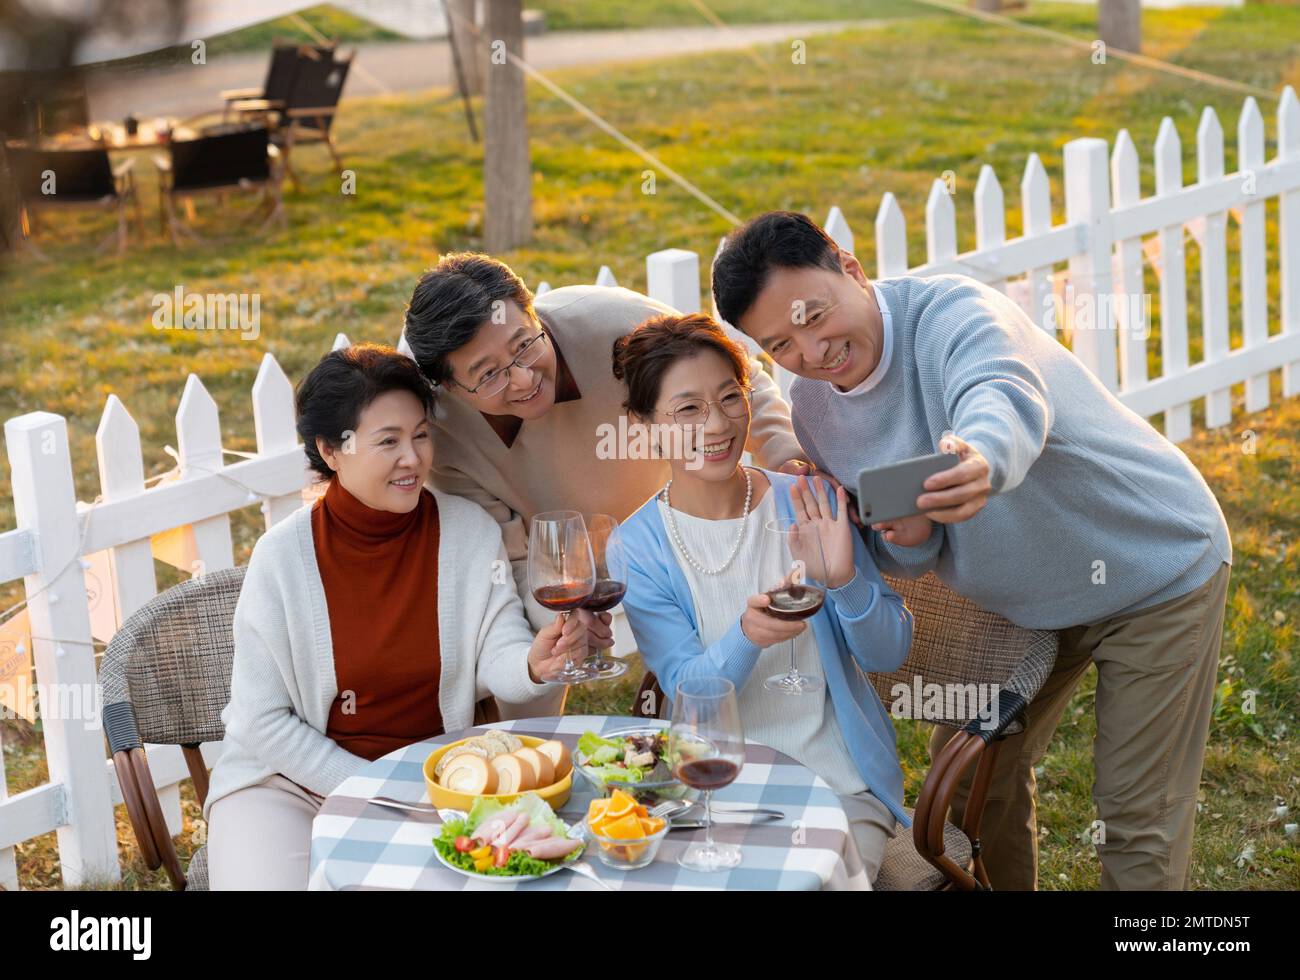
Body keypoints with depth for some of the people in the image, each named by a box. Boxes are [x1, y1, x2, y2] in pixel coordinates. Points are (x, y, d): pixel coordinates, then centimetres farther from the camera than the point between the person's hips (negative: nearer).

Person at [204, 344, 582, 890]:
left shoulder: (468, 529, -5)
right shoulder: (282, 555, -12)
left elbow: (496, 660, -7)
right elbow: (264, 722, -9)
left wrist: (532, 664, -31)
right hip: (295, 779, -2)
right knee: (272, 883, -27)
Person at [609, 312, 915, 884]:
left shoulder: (807, 506, -3)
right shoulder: (637, 547, -4)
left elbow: (890, 653, -1)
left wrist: (844, 581, -21)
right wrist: (746, 636, -32)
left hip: (844, 787, 0)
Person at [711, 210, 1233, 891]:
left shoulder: (953, 313, -29)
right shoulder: (813, 410, -7)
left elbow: (1004, 399, -52)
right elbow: (905, 559, -1)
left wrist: (985, 459, -75)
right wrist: (903, 537, -25)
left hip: (1158, 569, -7)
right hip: (1025, 601, 7)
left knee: (1137, 818, -4)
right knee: (969, 764, 13)